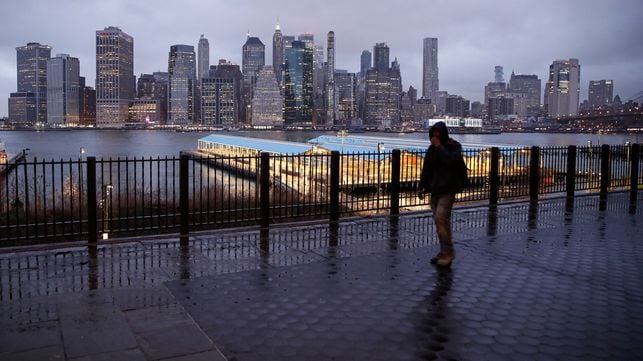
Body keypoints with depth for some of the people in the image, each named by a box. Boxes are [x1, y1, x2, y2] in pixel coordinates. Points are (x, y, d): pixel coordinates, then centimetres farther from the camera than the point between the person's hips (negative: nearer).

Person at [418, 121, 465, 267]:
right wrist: (422, 187, 8)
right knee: (439, 220, 7)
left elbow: (451, 161, -24)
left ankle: (448, 252, -11)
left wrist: (439, 147, -19)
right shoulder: (432, 148, 11)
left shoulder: (454, 146, -4)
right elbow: (426, 169, 15)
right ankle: (444, 252, 15)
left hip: (448, 189, -6)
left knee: (441, 218, -18)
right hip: (435, 189, 6)